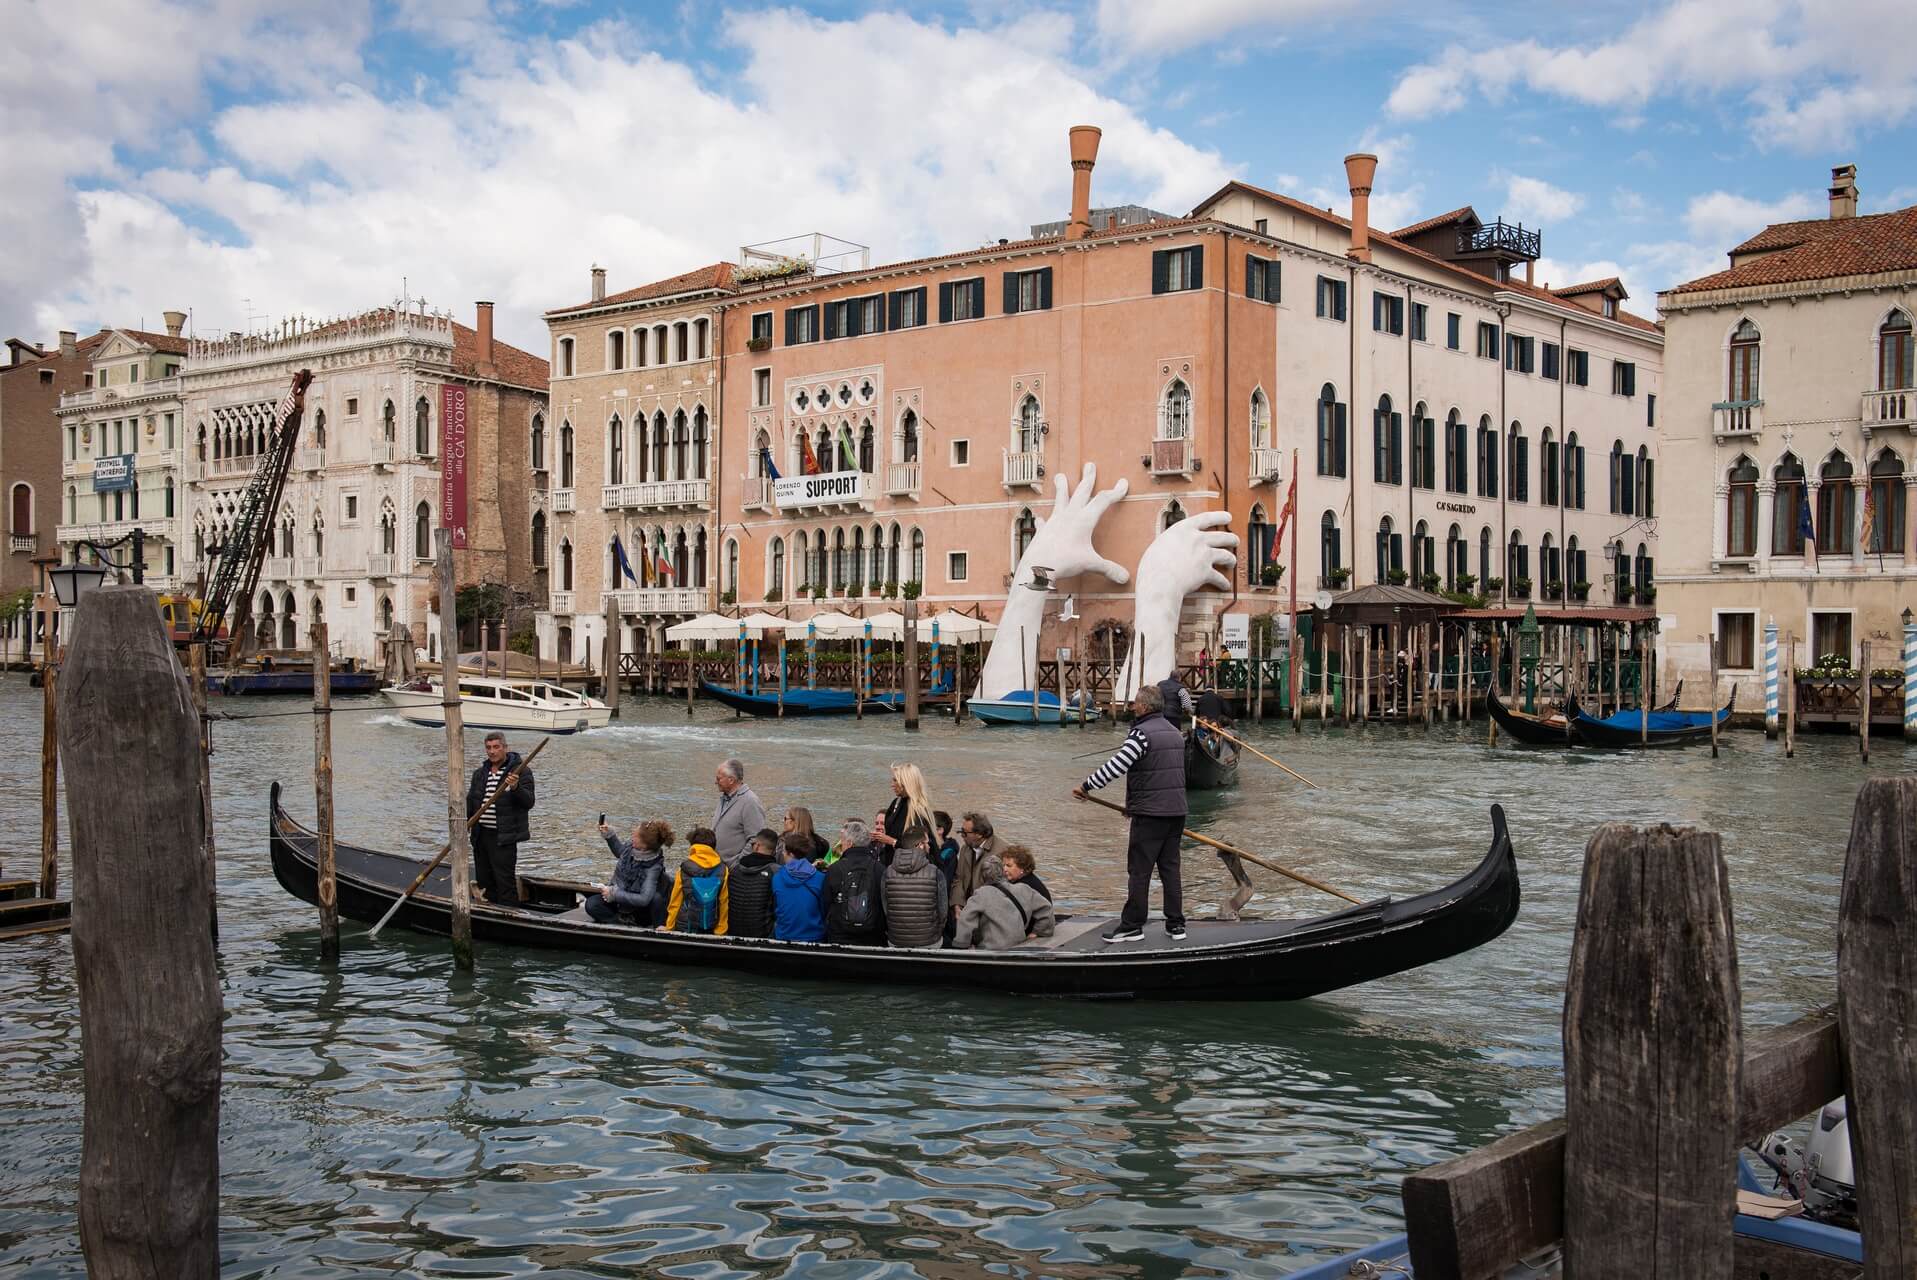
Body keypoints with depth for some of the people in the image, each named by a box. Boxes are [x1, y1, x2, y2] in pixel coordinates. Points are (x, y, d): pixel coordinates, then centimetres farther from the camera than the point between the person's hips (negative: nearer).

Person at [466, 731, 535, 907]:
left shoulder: (520, 771, -6)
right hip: (481, 835, 7)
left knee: (505, 881, -8)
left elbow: (528, 802, -13)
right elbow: (470, 803, 19)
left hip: (503, 837, -7)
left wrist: (515, 787, -31)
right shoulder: (480, 773, 14)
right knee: (484, 880, 13)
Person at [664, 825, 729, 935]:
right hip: (711, 929, 1)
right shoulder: (723, 870, -5)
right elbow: (723, 904, -3)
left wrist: (669, 928, 8)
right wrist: (720, 932, 5)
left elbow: (675, 903, -2)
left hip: (684, 927, -1)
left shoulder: (684, 869, -7)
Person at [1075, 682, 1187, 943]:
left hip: (1149, 814, -8)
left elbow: (1116, 766, -21)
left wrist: (1086, 786, -11)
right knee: (1170, 868, 12)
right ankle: (1176, 925, 13)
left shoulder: (1142, 733, -14)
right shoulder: (1175, 733, 15)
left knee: (1139, 870, -1)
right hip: (1176, 811, 8)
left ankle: (1132, 926, 3)